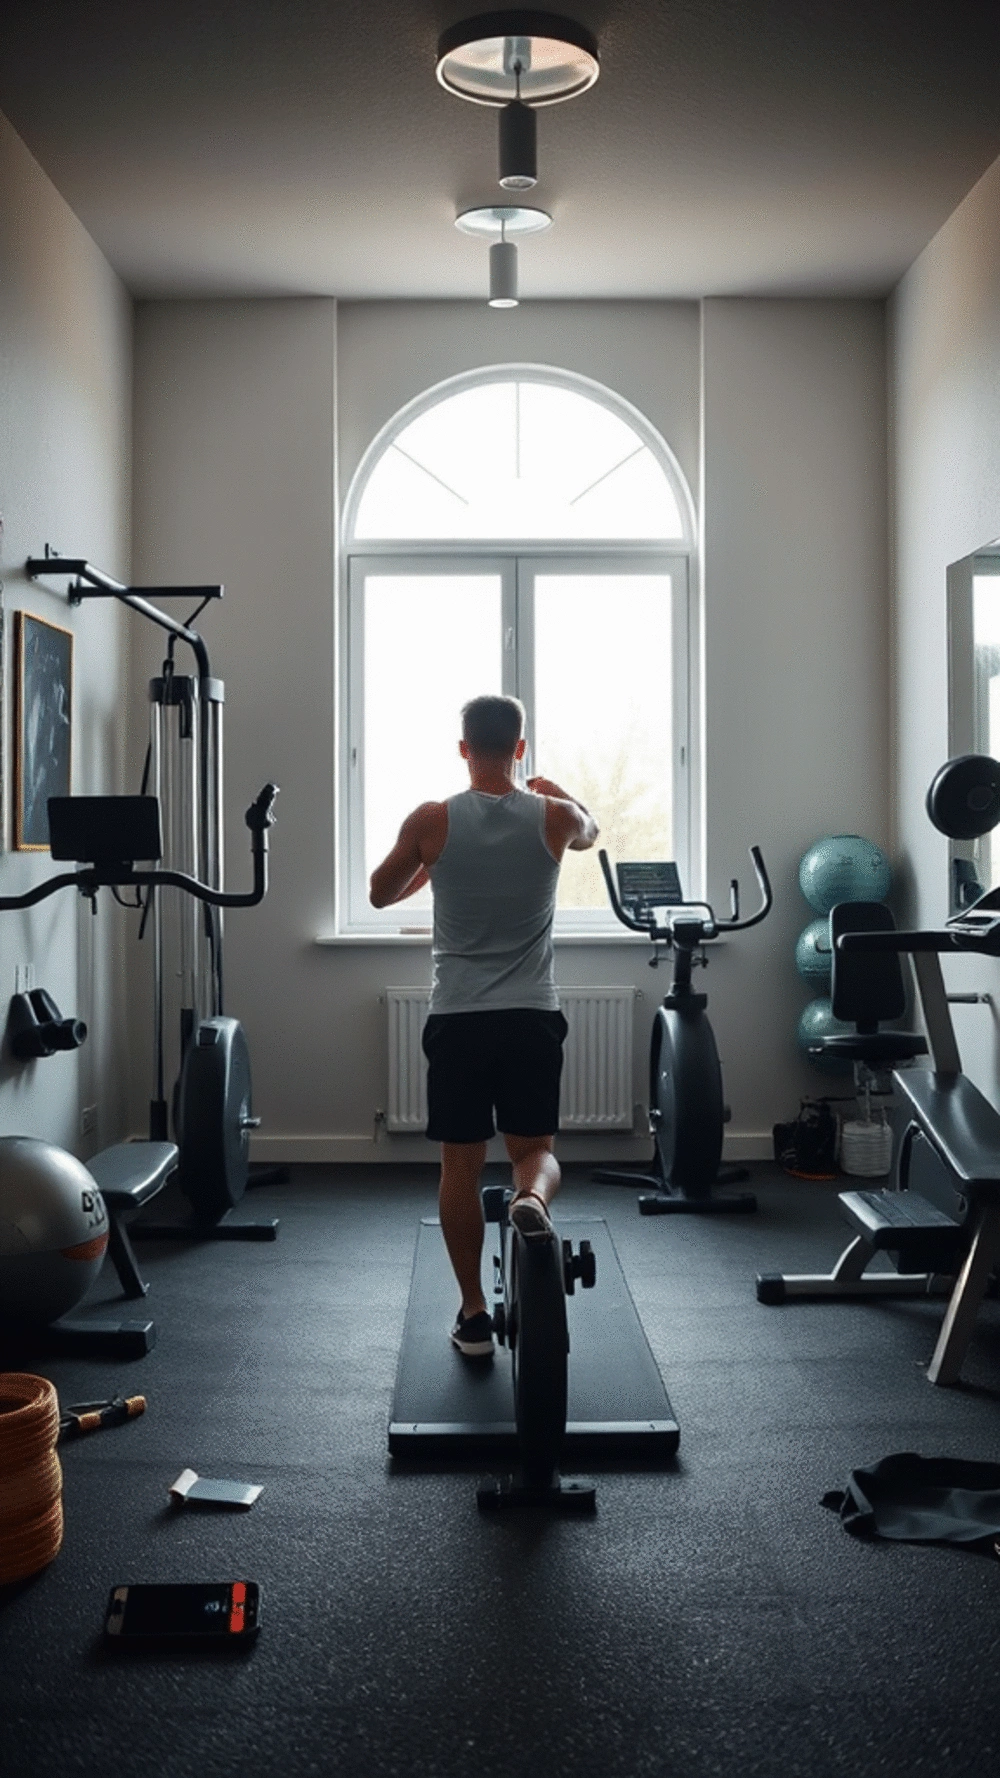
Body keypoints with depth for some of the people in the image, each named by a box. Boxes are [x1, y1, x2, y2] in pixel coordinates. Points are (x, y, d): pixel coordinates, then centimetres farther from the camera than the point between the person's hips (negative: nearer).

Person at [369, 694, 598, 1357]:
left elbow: (381, 894, 12)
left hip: (458, 1020, 0)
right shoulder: (553, 816, -3)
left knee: (461, 1165, 10)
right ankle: (533, 1198, -24)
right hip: (533, 1018, 1)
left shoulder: (432, 821, -5)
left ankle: (475, 1315, 13)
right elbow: (590, 829, 24)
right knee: (536, 1147, 12)